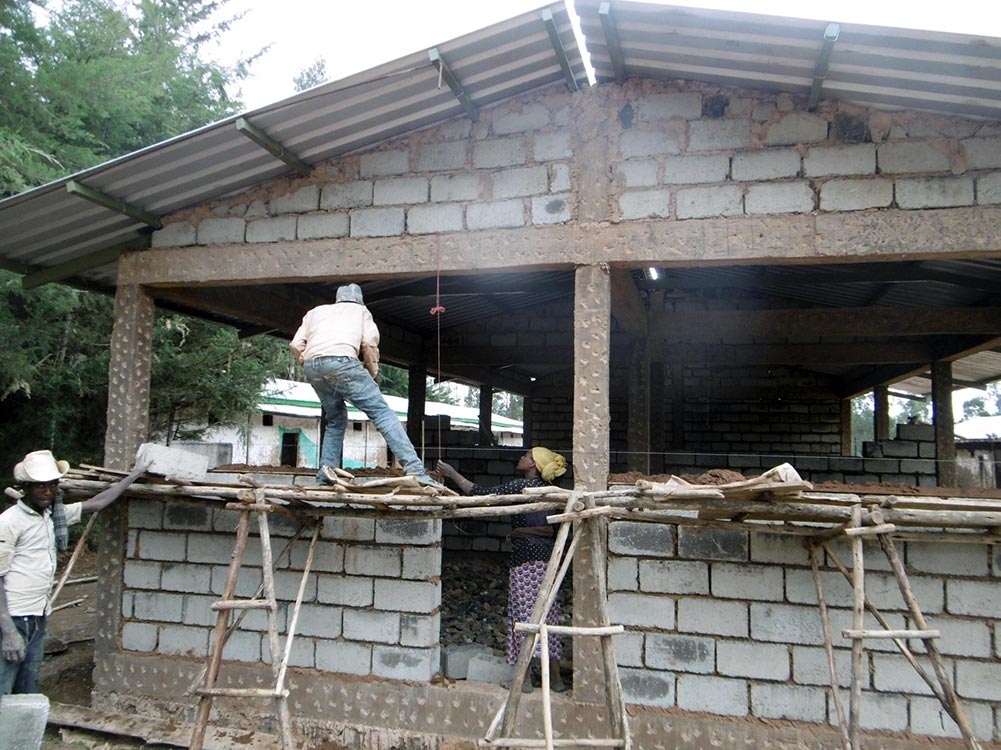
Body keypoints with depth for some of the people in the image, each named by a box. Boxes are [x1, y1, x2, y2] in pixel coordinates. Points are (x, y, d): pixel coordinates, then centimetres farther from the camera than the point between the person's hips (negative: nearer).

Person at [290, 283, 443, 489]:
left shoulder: (316, 311, 34)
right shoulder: (360, 310, 26)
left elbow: (296, 345, 20)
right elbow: (369, 343, 8)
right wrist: (373, 372, 18)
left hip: (311, 365, 5)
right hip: (341, 361, -5)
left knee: (336, 419, 23)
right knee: (382, 412, -6)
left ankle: (325, 476, 17)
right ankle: (415, 470, -18)